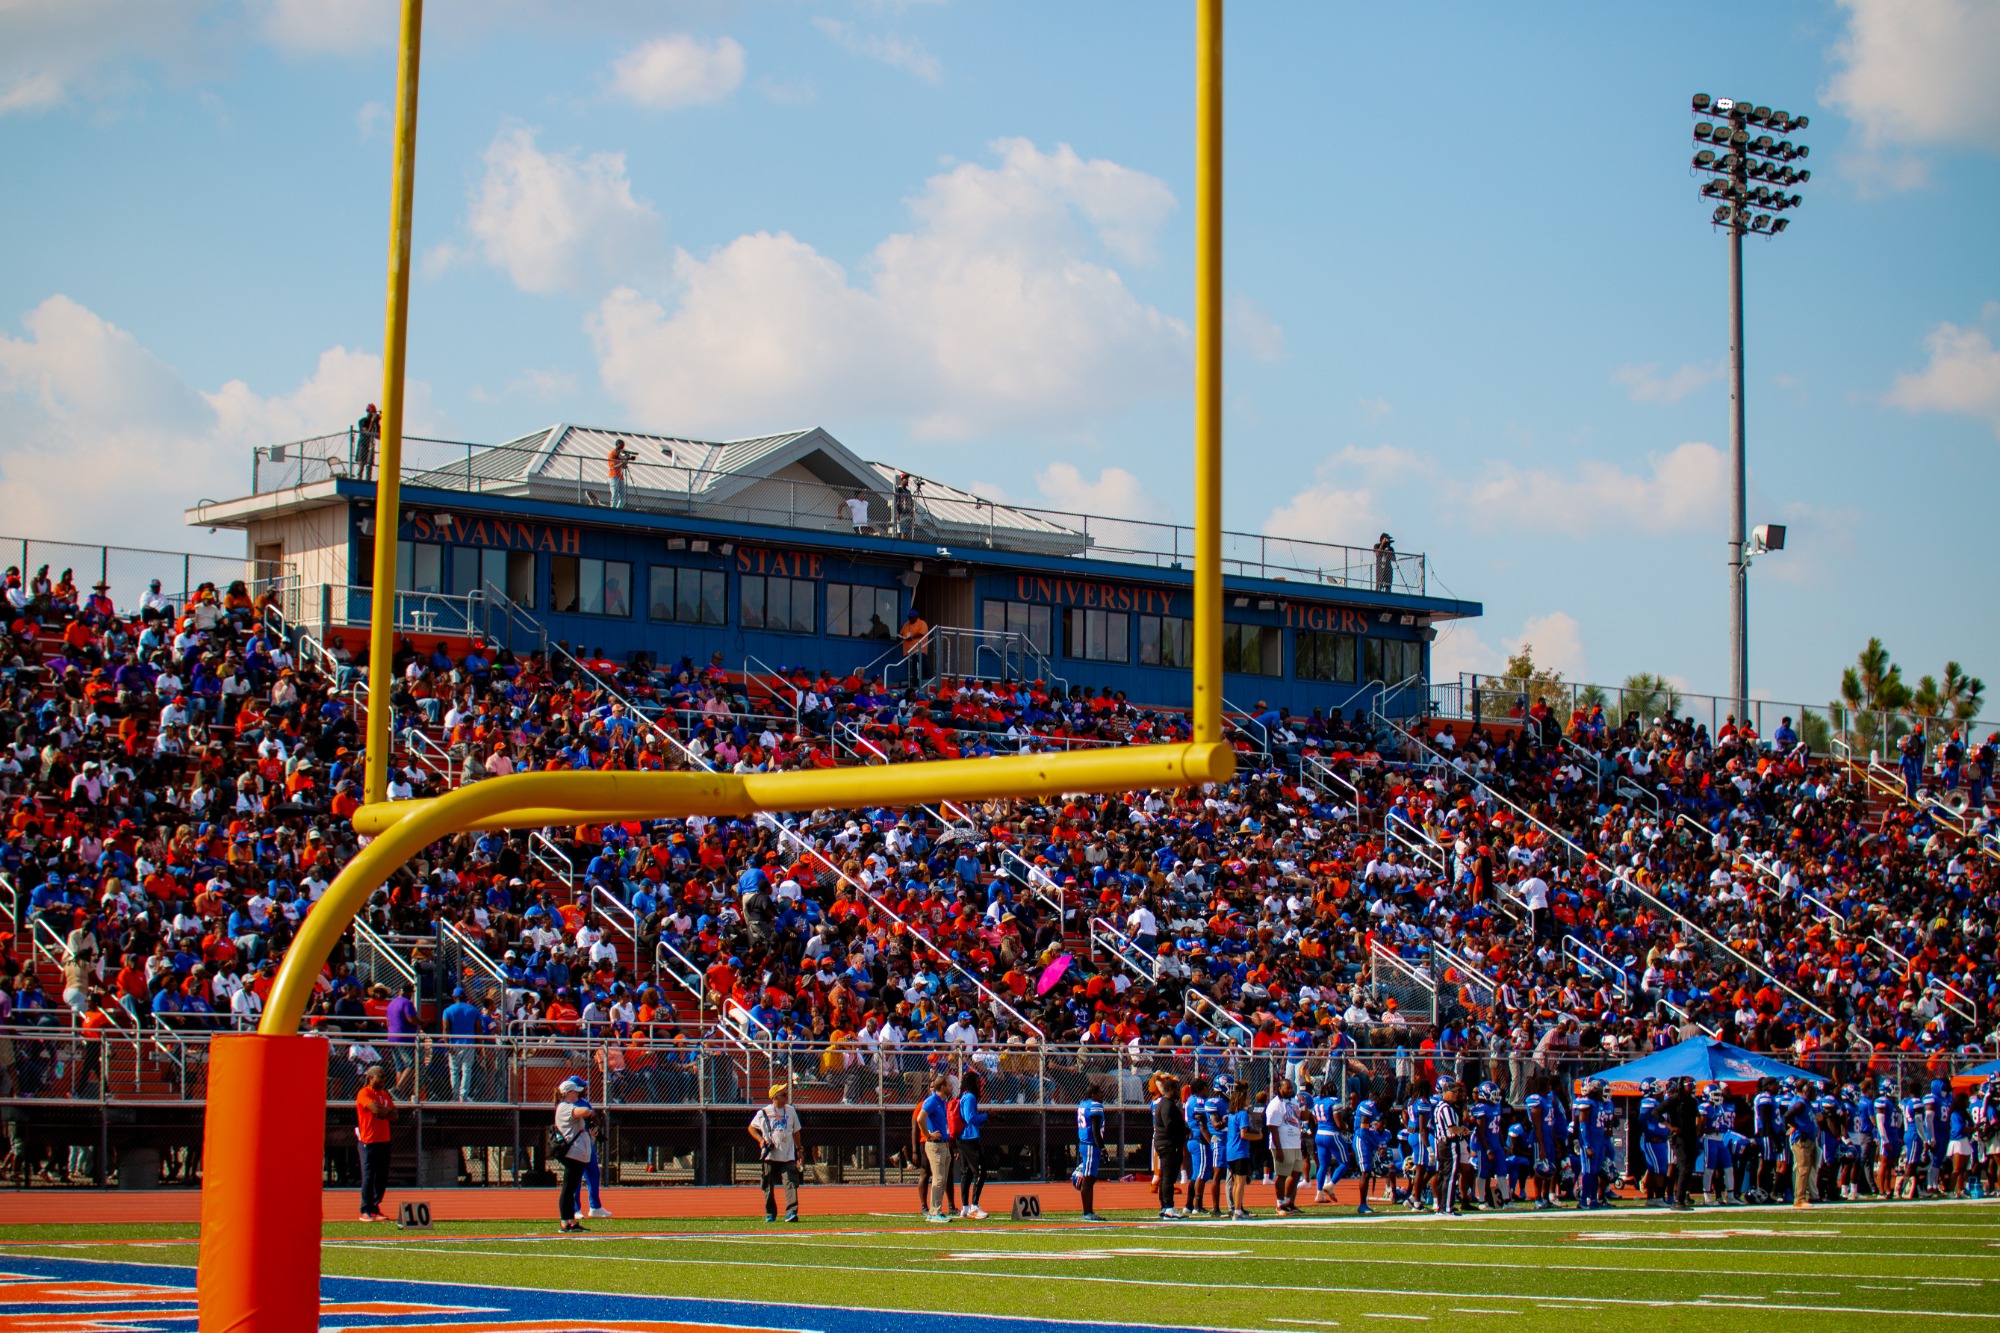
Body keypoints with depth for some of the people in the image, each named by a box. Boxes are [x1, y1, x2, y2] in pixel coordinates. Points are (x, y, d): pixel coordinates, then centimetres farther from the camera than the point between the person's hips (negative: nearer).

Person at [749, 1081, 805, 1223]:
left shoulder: (791, 1111, 8)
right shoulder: (764, 1112, -1)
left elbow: (796, 1132, 17)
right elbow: (751, 1128, 8)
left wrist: (798, 1149, 14)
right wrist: (761, 1140, -8)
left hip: (788, 1156, 1)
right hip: (770, 1156, -1)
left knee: (791, 1183, -13)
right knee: (769, 1186, 5)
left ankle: (791, 1213, -20)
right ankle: (770, 1214, 18)